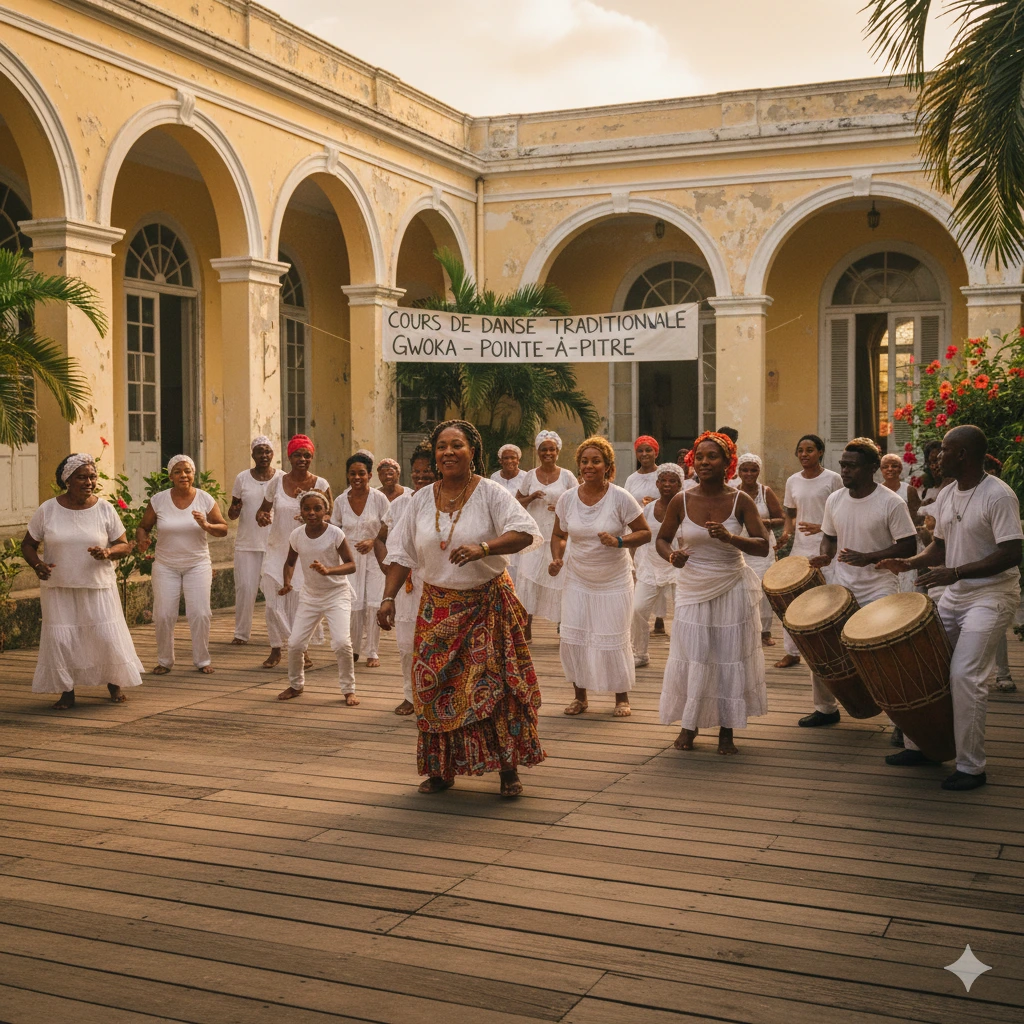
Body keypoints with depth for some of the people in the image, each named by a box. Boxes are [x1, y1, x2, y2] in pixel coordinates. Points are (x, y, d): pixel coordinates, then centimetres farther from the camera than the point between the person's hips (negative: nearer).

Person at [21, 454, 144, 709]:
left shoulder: (105, 509, -2)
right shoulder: (47, 510, -2)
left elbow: (125, 545, 3)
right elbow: (27, 544, 6)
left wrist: (108, 552, -19)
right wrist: (37, 565, -14)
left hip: (98, 586, 0)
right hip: (58, 588, 0)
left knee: (107, 637, -3)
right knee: (60, 640, -2)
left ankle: (115, 683, 22)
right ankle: (67, 692, 15)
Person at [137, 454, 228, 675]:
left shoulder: (205, 500, -4)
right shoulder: (158, 500, -3)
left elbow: (223, 529, -1)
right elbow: (143, 527, 6)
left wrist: (206, 526, -21)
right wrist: (142, 541, -15)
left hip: (198, 564, 0)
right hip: (165, 565, 0)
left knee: (200, 614, -6)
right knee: (164, 615, -3)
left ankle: (202, 660, 12)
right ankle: (164, 661, 16)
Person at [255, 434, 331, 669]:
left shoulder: (320, 484, -3)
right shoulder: (277, 482, 2)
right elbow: (264, 509, 13)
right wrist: (262, 516, -10)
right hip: (278, 550, 2)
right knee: (274, 600, -1)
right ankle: (275, 649, 13)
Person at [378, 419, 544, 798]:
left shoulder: (490, 493, -8)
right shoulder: (422, 499, 5)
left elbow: (525, 532, -20)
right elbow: (402, 552, 7)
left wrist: (482, 548, -34)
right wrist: (388, 597, -4)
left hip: (488, 604, -4)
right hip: (438, 607, 4)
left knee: (495, 684, -4)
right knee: (437, 687, 5)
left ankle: (508, 769, 8)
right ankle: (442, 769, 19)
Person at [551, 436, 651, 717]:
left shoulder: (621, 498, -12)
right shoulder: (567, 498, -2)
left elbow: (645, 533, -7)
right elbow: (558, 535, 11)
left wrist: (619, 541, -24)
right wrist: (556, 558, -8)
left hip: (614, 581, -3)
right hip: (578, 580, 3)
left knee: (614, 639, 1)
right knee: (572, 637, 0)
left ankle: (622, 697, 20)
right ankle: (579, 695, 18)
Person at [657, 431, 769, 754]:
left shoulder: (740, 501, -7)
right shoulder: (682, 500, -4)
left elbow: (763, 547, -14)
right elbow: (662, 539, 8)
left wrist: (730, 538, -31)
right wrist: (672, 555, -15)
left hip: (732, 589, -1)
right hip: (693, 588, 1)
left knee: (730, 657, 5)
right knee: (691, 657, 3)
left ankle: (727, 730, 18)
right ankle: (688, 724, 20)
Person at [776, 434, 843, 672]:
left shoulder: (832, 479, -4)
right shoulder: (793, 481, 10)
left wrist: (821, 528, -19)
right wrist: (786, 533, 0)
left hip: (826, 550, -5)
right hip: (799, 549, 5)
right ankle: (791, 651, 20)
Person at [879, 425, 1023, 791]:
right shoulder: (946, 496, 8)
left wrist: (955, 572, -28)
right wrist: (909, 563, -2)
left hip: (992, 595, -8)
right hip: (954, 595, 8)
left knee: (964, 674, -17)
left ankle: (971, 767, -4)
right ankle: (919, 745, 23)